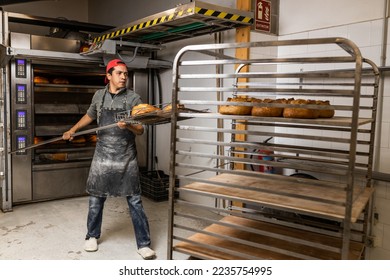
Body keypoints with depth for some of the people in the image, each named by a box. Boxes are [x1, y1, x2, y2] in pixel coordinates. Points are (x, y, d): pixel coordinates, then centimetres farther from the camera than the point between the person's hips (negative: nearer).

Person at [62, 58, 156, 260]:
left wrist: (128, 126, -27)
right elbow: (89, 116, 25)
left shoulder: (133, 98, -4)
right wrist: (72, 130, 29)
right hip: (102, 156, 3)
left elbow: (140, 130, -8)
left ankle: (143, 244, 9)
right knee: (96, 198, 12)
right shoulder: (99, 95, 5)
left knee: (134, 201, -1)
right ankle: (92, 236, 34)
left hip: (126, 158, -2)